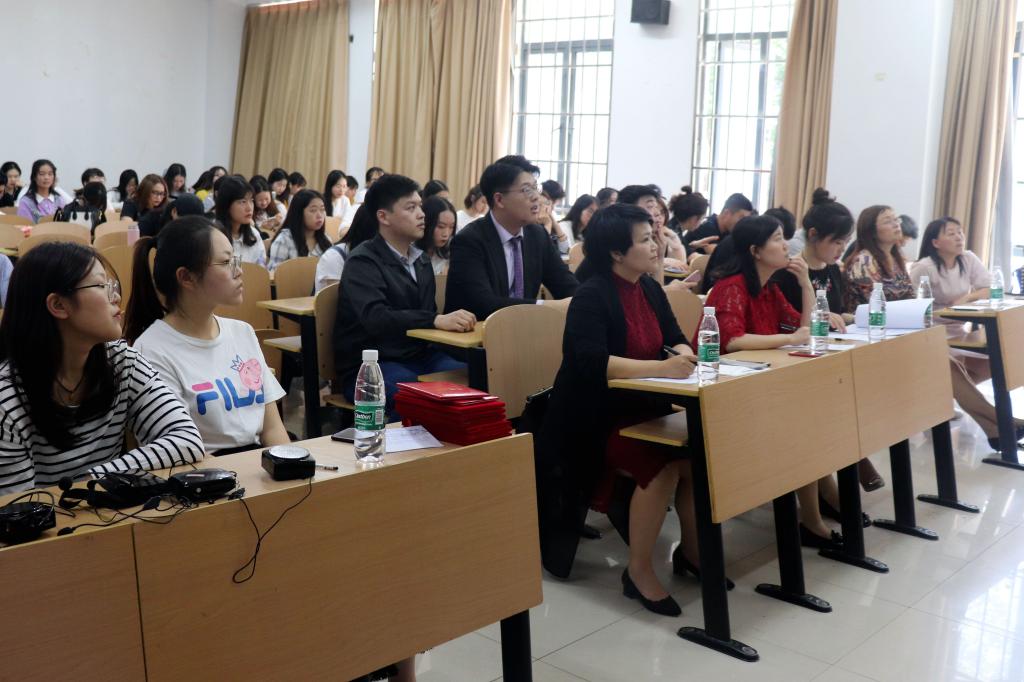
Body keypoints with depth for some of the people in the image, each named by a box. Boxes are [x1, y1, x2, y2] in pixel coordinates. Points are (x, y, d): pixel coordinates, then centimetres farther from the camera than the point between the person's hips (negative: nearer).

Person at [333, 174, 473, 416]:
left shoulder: (421, 260, 15)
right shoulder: (363, 262, -9)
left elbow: (427, 311, 9)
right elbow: (375, 318, -26)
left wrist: (455, 320, -13)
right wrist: (437, 320, -38)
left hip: (418, 357, 7)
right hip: (369, 367, -6)